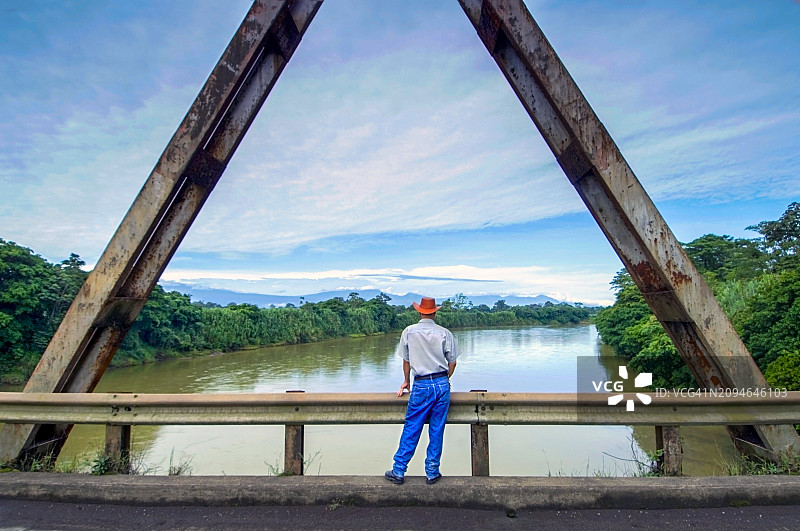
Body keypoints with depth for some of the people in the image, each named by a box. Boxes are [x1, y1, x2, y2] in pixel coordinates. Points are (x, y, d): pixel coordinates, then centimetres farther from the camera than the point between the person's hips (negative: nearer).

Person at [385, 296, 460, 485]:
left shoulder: (409, 332, 0)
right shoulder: (444, 333, -1)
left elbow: (406, 360, 8)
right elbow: (452, 362, 4)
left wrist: (406, 381, 23)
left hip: (421, 386, -1)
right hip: (442, 384, 1)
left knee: (411, 430, 7)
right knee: (437, 431, 10)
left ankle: (398, 471, 15)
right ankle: (432, 473, 19)